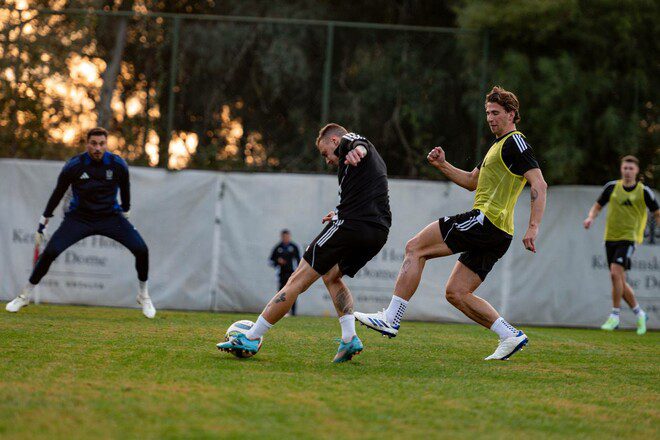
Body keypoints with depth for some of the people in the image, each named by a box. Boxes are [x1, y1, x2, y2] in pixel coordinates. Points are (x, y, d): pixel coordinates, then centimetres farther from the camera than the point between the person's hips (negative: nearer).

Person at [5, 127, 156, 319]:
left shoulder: (118, 165, -10)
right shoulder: (74, 165, -14)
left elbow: (125, 188, 9)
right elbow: (58, 193, -2)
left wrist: (125, 213, 18)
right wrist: (43, 222, 1)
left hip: (110, 216, 1)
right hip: (79, 218, -1)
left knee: (141, 250, -15)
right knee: (50, 251, -17)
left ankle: (143, 296, 9)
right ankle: (24, 296, 0)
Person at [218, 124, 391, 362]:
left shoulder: (346, 143, 4)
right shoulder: (376, 160, 31)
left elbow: (354, 140, -23)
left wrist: (357, 149, -45)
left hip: (350, 225, -9)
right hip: (379, 232, 9)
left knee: (298, 280, -3)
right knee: (331, 276, 28)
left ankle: (251, 338, -3)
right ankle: (349, 338, 9)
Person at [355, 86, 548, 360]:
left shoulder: (514, 142, -7)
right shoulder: (498, 146, 25)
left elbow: (539, 184, -16)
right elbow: (472, 181, 33)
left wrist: (533, 227, -24)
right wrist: (442, 165, 17)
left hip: (485, 221, -10)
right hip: (497, 235, 10)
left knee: (415, 248, -9)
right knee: (456, 293, 10)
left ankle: (390, 319, -12)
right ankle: (510, 336, 6)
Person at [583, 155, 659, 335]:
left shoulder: (644, 192, -3)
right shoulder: (612, 187, 5)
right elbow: (598, 206, 14)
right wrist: (591, 217, -6)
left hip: (628, 238, -4)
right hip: (610, 238, 4)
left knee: (616, 273, -22)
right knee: (619, 281, 7)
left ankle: (615, 315, -12)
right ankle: (639, 313, 25)